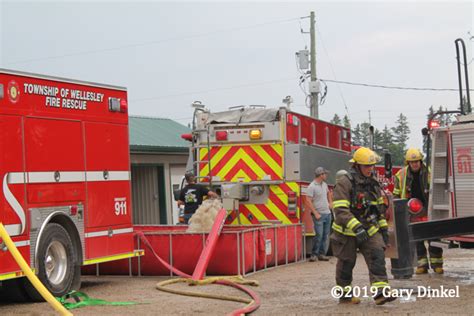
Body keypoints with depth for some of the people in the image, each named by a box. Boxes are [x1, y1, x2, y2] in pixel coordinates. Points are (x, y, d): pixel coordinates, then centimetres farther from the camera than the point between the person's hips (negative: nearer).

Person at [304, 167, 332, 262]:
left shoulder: (324, 184, 12)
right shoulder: (312, 186, -13)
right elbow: (308, 201, -17)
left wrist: (330, 202, 24)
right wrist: (315, 214, -18)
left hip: (327, 213, 8)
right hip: (319, 215, -8)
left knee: (325, 235, 7)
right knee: (319, 235, -12)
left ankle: (322, 254, 12)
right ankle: (314, 254, -2)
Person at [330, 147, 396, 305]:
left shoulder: (373, 183, 7)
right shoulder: (344, 183, -17)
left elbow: (380, 207, 17)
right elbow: (340, 210, -26)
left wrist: (383, 228, 14)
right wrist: (356, 227, -35)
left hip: (370, 230, 5)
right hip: (347, 232, -5)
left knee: (377, 256, -13)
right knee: (346, 263, 8)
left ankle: (380, 291, -19)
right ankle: (344, 293, 25)